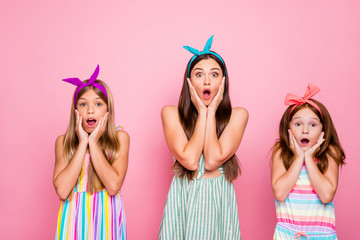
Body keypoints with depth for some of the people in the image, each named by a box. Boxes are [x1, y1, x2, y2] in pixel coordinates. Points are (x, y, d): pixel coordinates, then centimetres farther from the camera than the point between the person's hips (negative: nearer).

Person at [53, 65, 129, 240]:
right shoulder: (63, 142, -2)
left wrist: (93, 142, -15)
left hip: (107, 217, 0)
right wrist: (83, 143, -15)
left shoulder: (120, 138, -5)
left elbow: (114, 186, -17)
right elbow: (62, 191, -16)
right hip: (75, 217, 1)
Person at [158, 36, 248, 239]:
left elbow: (212, 161, -16)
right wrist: (202, 112, -12)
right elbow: (190, 161, -18)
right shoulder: (171, 113, -4)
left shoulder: (237, 115, -3)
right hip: (184, 198, 0)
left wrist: (212, 112, -12)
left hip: (219, 199, 1)